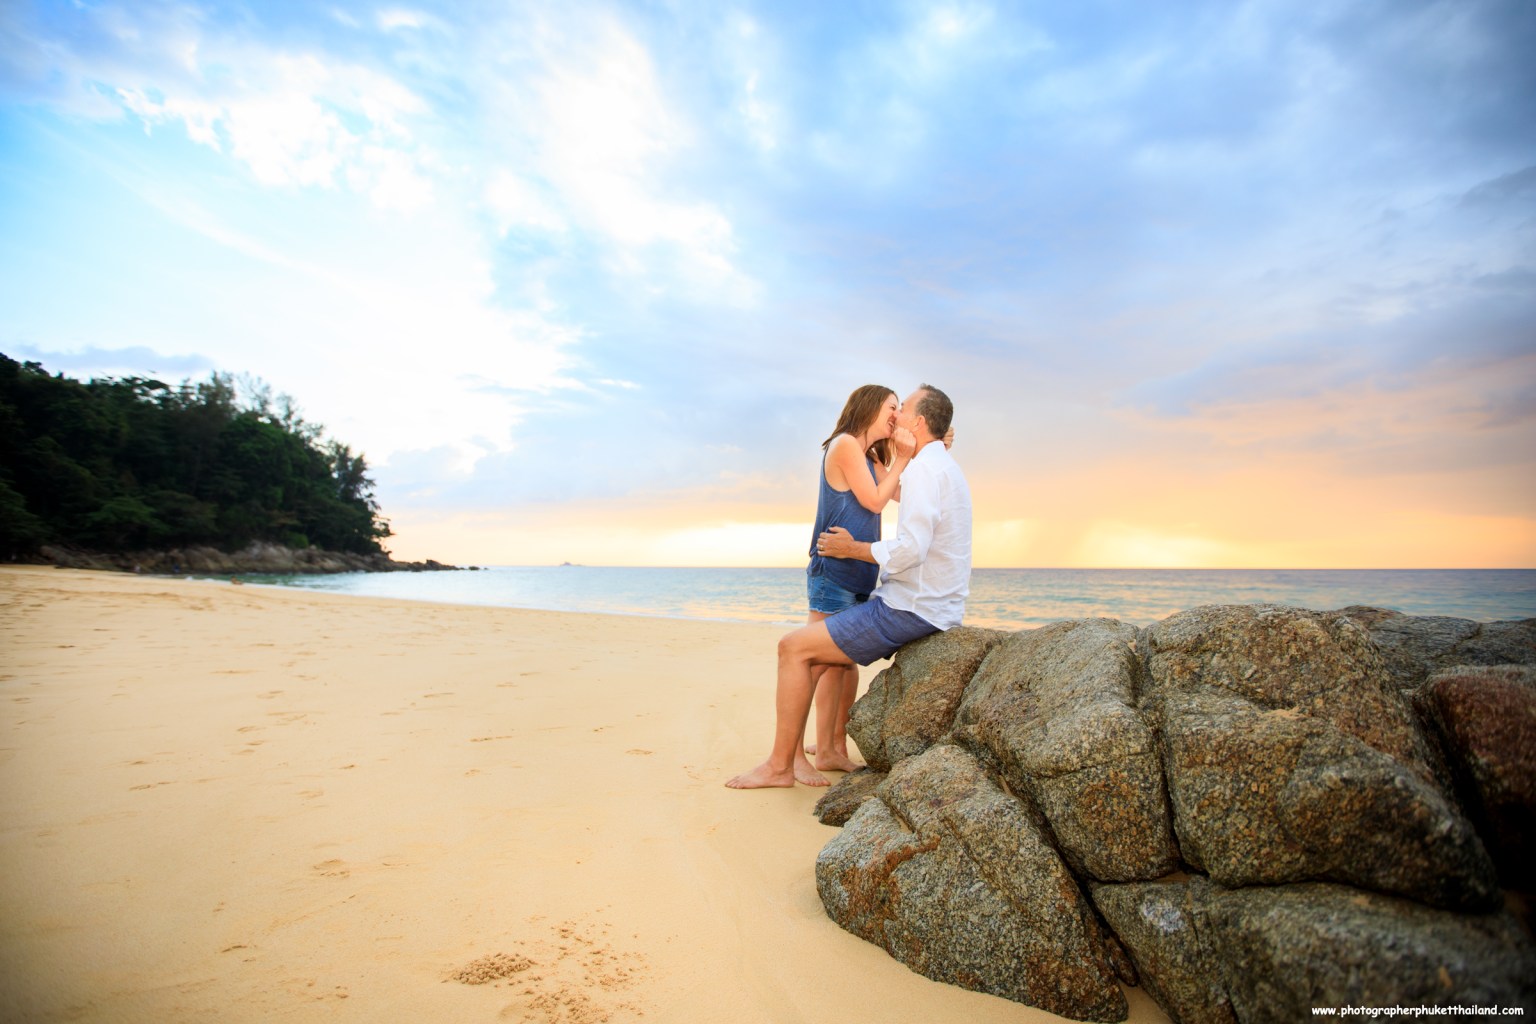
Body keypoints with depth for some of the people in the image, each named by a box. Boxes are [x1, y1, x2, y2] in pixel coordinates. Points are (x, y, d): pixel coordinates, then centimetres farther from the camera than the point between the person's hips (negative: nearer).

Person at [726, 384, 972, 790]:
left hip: (910, 611, -11)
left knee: (794, 647, -9)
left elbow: (910, 550, -25)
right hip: (934, 608, 11)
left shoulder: (924, 468, -16)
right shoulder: (946, 467, 16)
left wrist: (853, 548, -12)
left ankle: (779, 766, 0)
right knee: (827, 637, 22)